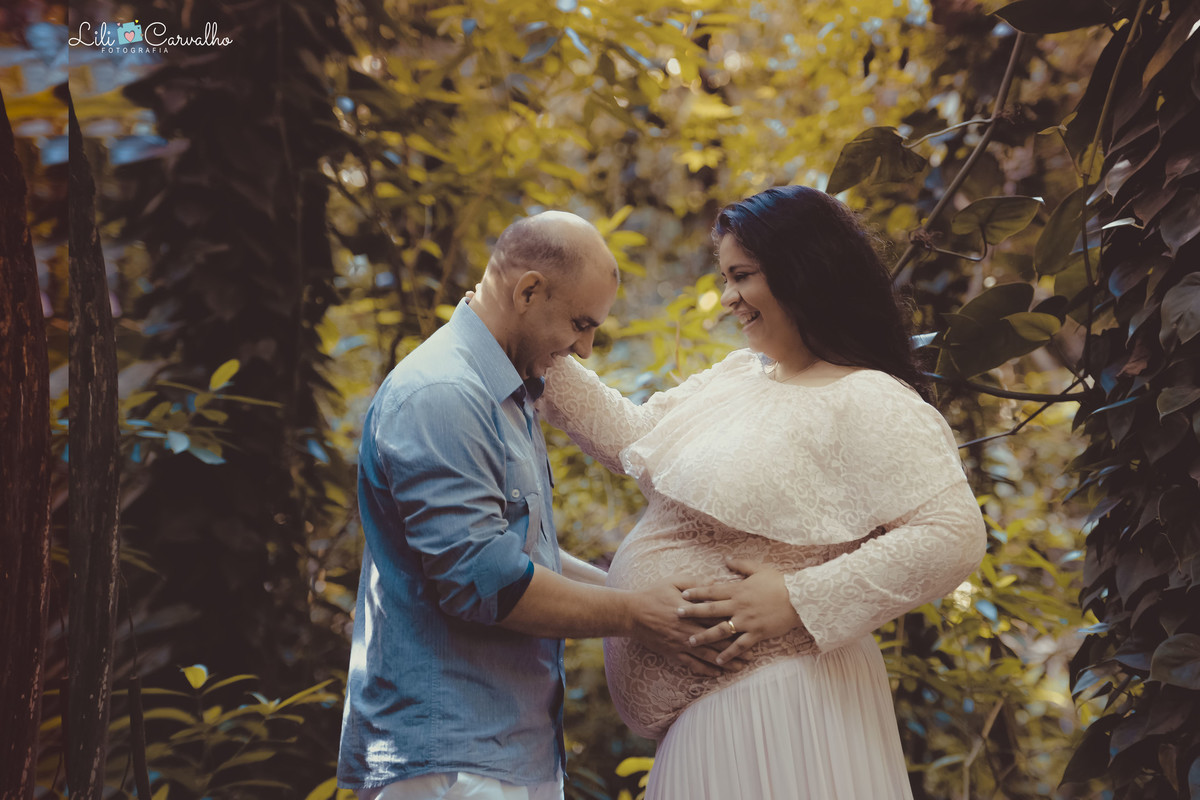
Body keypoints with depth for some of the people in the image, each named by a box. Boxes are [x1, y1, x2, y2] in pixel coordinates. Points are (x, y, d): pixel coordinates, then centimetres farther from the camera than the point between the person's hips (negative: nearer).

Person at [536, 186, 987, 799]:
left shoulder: (869, 404, -17)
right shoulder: (740, 374, 11)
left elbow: (954, 537, -24)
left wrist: (799, 600, -24)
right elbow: (635, 440, 17)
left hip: (768, 706, -8)